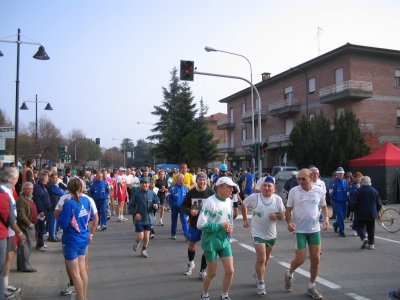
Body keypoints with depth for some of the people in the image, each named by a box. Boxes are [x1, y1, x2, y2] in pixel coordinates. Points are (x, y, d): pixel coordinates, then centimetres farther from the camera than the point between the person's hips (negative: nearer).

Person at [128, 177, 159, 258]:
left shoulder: (152, 194, -4)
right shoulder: (136, 194, -9)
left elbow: (157, 202, 5)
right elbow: (130, 206, -3)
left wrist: (156, 205, -18)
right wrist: (135, 213, -18)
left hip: (149, 219, 2)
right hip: (139, 219, -2)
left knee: (146, 237, 8)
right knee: (140, 236, -5)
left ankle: (144, 250, 31)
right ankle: (137, 242, 32)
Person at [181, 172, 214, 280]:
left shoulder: (211, 192, -11)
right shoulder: (191, 192, -4)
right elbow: (183, 207, 1)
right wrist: (190, 211, -18)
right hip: (194, 224, 3)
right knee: (192, 245, 19)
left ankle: (203, 271, 18)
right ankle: (191, 263, 47)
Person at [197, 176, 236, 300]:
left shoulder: (229, 201, 4)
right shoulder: (210, 201, -19)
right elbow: (201, 224, -21)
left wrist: (231, 228, -4)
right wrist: (220, 226, -20)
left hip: (225, 241, 6)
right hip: (211, 242, -6)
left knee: (230, 271, 4)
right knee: (212, 273, 8)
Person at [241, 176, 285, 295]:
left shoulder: (278, 199, -8)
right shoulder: (253, 197, -14)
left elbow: (283, 215, 1)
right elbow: (243, 206, 4)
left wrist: (277, 216, -20)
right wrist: (245, 219, 2)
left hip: (271, 234, 4)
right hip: (258, 233, -4)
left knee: (266, 259, 20)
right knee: (261, 259, -11)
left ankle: (257, 274, 46)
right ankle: (260, 283, 9)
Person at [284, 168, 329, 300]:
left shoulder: (318, 190, -3)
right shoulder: (294, 191, -10)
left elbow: (324, 206, 13)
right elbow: (288, 209, -3)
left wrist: (326, 218, -4)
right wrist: (289, 222, -20)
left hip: (315, 230, 3)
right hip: (299, 230, -3)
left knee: (316, 259, 6)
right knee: (300, 260, -3)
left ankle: (311, 287, 25)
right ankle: (289, 274, 30)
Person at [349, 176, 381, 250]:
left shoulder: (359, 191, -9)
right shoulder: (375, 191, 6)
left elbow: (353, 203, -9)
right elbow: (378, 203, 13)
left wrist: (352, 211, 5)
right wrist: (377, 212, 26)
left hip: (361, 214, -4)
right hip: (372, 214, 4)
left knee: (359, 226, 8)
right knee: (371, 229, 11)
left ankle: (364, 238, -15)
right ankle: (371, 244, 12)